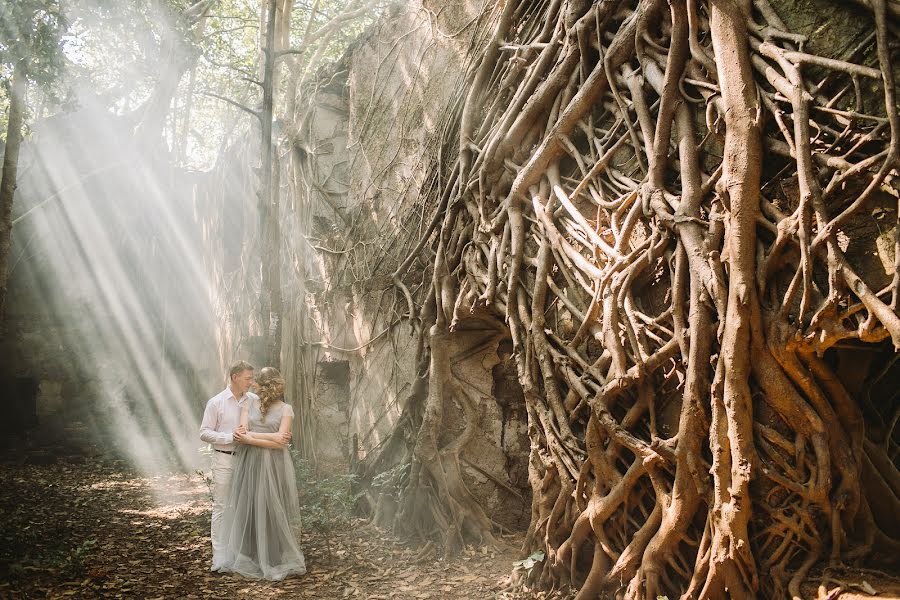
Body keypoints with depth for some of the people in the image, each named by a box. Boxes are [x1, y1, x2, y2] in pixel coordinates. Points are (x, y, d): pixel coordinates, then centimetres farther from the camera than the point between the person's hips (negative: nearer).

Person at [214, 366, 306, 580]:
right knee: (247, 509, 5)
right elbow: (242, 433, -3)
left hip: (273, 466, -3)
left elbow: (280, 443, -11)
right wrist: (270, 436, -15)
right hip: (249, 464, 3)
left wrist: (250, 437, -12)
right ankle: (247, 558, 18)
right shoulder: (249, 404, 8)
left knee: (273, 512, 1)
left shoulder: (285, 409, -1)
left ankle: (276, 559, 15)